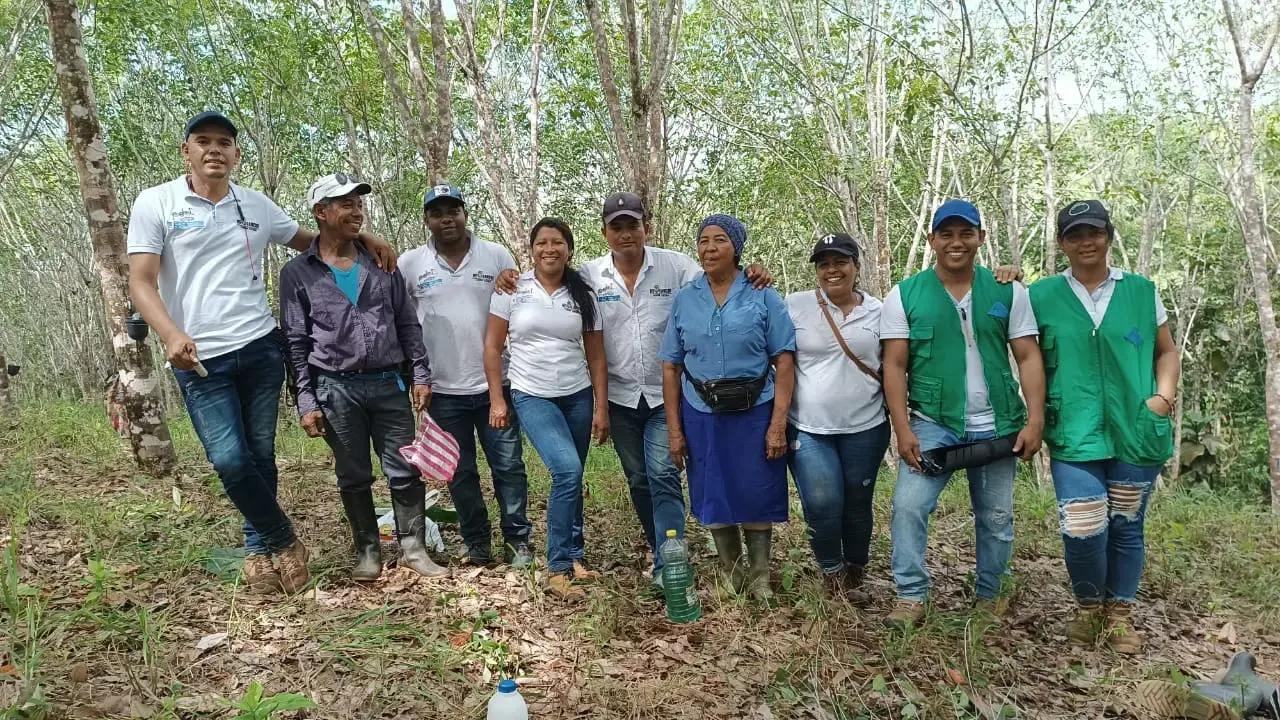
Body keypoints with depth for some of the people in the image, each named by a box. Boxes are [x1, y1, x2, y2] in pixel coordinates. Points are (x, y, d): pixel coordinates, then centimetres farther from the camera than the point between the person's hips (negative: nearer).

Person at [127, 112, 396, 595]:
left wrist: (362, 237, 5)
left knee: (261, 456, 7)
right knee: (230, 460, -13)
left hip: (260, 349, 3)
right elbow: (141, 283, -6)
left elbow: (311, 241, 23)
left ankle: (258, 549, 25)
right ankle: (284, 542, 9)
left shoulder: (257, 205, 10)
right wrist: (172, 335, -24)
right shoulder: (155, 203, 0)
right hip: (199, 359, -3)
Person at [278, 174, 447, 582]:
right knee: (354, 477, 9)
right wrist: (306, 402, -5)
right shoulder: (297, 273, 1)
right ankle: (368, 553, 22)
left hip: (389, 384, 2)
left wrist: (421, 374, 2)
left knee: (405, 471, 3)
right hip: (337, 388, -2)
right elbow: (296, 343, 0)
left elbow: (408, 324, 10)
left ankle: (413, 549, 14)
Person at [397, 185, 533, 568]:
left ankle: (517, 539, 18)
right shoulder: (410, 264, 0)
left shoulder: (497, 255, 0)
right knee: (461, 472, 10)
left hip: (495, 383, 0)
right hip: (443, 389, 1)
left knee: (508, 466, 5)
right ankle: (477, 542, 24)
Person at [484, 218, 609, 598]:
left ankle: (573, 556, 26)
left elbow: (596, 356, 6)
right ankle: (559, 568, -7)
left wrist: (601, 408, 3)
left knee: (571, 478, 6)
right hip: (531, 396, -3)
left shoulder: (582, 295, 5)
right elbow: (492, 345, 1)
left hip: (577, 396, 3)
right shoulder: (513, 289, -2)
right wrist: (497, 400, -4)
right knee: (567, 470, -20)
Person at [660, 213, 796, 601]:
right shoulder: (683, 299, 4)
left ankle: (761, 581, 24)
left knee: (756, 499, 5)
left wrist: (778, 424, -12)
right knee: (714, 499, 11)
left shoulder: (763, 296, -3)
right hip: (702, 416, 2)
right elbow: (671, 367, 5)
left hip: (755, 413, -2)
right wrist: (674, 429, 1)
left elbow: (784, 361, -6)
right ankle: (731, 579, 29)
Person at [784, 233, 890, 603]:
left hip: (865, 428, 2)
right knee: (822, 506, -9)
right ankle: (832, 575, 17)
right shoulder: (795, 305, -1)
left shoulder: (878, 311, 4)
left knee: (858, 507, 10)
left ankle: (854, 579, 32)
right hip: (808, 429, -1)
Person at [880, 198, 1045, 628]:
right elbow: (895, 366, -4)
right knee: (908, 506, -13)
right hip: (932, 425, -1)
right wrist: (903, 430, -12)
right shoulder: (905, 296, -2)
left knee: (996, 518, 11)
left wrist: (1035, 420, -8)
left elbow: (1029, 358, 1)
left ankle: (990, 597, 29)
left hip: (997, 427, 2)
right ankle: (911, 597, -1)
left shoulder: (1008, 293, 3)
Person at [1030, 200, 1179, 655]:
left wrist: (1164, 395, -1)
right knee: (1082, 530, -10)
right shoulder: (1042, 296, 2)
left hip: (1137, 433, 2)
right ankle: (1088, 605, 18)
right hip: (1074, 435, -1)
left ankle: (1120, 614, 30)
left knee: (1127, 527, 10)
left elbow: (1166, 351, 13)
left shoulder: (1141, 291, 6)